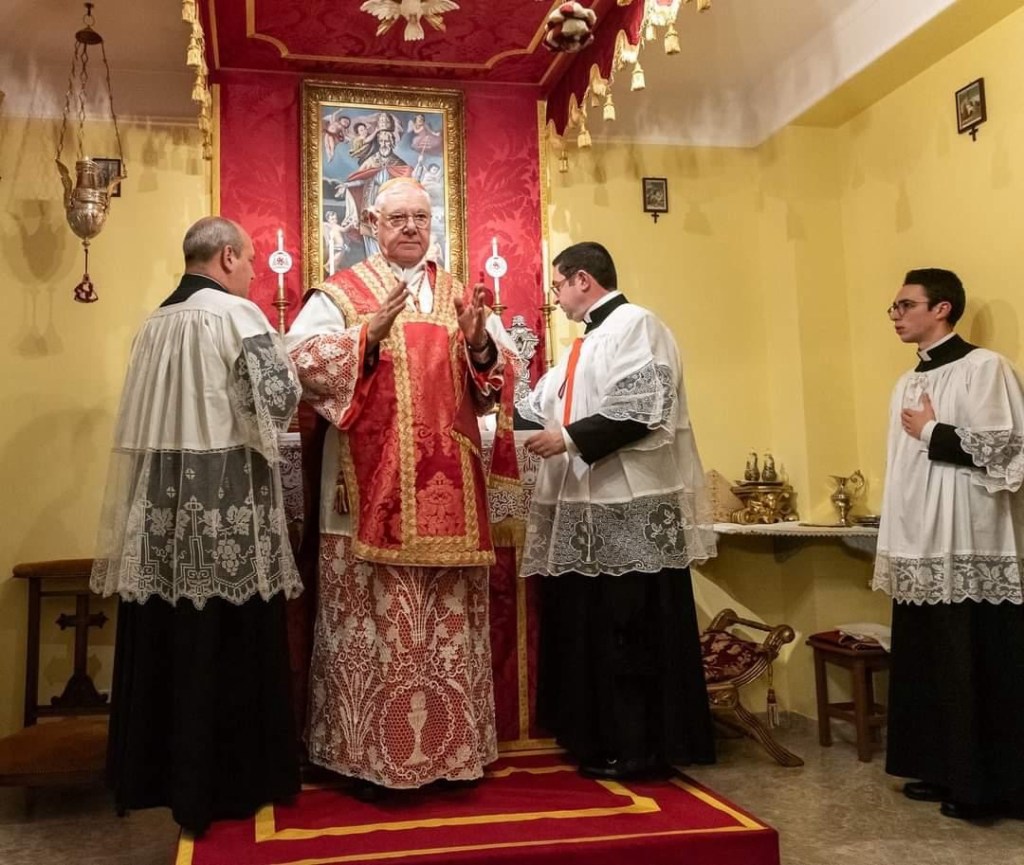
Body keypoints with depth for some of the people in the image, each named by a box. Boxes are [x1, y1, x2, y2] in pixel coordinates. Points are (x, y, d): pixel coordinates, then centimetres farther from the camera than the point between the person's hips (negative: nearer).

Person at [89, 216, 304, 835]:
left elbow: (151, 417, 18)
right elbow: (280, 399, -13)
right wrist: (279, 354, 7)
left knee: (169, 641, 14)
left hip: (161, 499, 7)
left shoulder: (155, 324, 13)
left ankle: (158, 773, 25)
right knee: (229, 646, 2)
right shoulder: (237, 314, -9)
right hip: (227, 502, -7)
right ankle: (230, 782, 12)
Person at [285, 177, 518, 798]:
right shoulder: (341, 293, 4)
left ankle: (448, 745, 20)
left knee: (449, 620, 8)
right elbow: (299, 359, -11)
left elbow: (493, 386, 10)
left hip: (447, 490, 4)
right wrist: (368, 334, -22)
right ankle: (366, 751, 11)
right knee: (375, 618, -1)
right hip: (373, 491, -3)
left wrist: (481, 344, -10)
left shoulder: (459, 296, 15)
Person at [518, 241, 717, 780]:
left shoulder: (635, 324, -8)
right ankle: (602, 739, 23)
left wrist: (570, 438, -17)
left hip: (629, 510, -10)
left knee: (627, 634, -3)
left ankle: (638, 750, 8)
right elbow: (545, 403, 26)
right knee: (592, 629, 13)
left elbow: (641, 411, -20)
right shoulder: (591, 338, 21)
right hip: (592, 507, 10)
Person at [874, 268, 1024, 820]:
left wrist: (930, 432, -8)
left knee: (974, 670, -2)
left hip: (969, 550, -8)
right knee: (926, 667, 11)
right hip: (919, 550, 8)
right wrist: (892, 546, 16)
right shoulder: (906, 384, 16)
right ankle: (944, 770, 22)